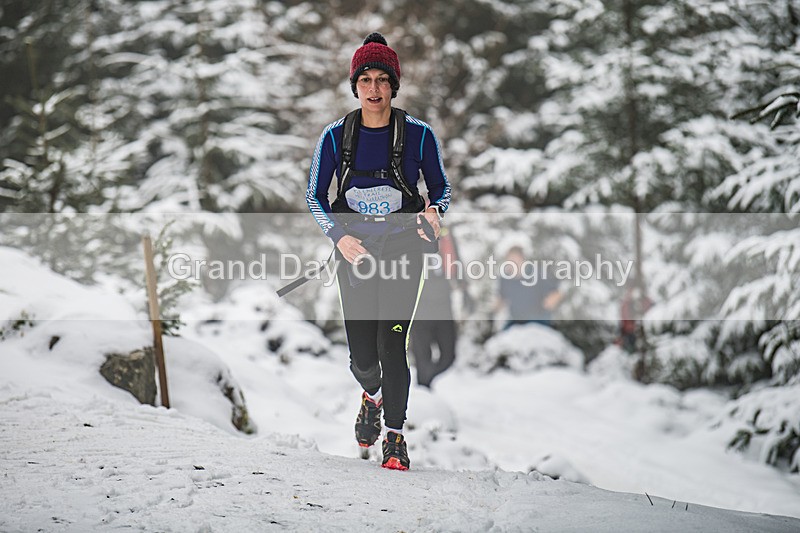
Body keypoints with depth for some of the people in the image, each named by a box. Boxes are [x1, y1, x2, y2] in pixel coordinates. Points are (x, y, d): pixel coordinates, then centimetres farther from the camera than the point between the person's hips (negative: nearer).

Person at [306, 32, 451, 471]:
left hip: (402, 249, -1)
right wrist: (339, 236, -11)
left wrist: (433, 211, -16)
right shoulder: (336, 136, -2)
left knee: (392, 344, -12)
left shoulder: (418, 134, -4)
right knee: (362, 356, -1)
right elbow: (315, 196, 5)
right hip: (354, 251, 1)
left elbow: (441, 188, 6)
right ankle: (372, 396, 36)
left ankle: (395, 436, 4)